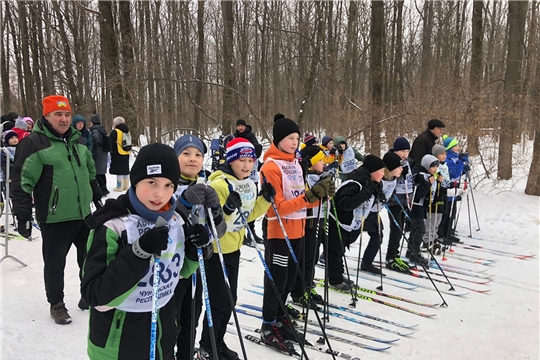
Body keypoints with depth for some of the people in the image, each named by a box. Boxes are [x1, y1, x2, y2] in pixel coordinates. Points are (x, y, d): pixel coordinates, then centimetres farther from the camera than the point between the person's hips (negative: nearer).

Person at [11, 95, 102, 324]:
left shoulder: (78, 140, 10)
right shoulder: (34, 143, -12)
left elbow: (90, 172, 22)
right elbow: (22, 182, -13)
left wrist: (97, 197, 25)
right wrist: (23, 215, -15)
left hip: (83, 214, 6)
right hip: (54, 218, -6)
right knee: (55, 263, 7)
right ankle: (56, 304, 27)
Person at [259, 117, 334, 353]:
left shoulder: (295, 163, 10)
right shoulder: (271, 167, -15)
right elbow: (278, 207, -20)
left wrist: (321, 194, -4)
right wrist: (309, 196, -29)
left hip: (296, 231, 8)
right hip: (279, 233, -8)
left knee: (289, 280, 17)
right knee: (276, 281, 3)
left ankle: (278, 318, 34)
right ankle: (268, 328, 18)